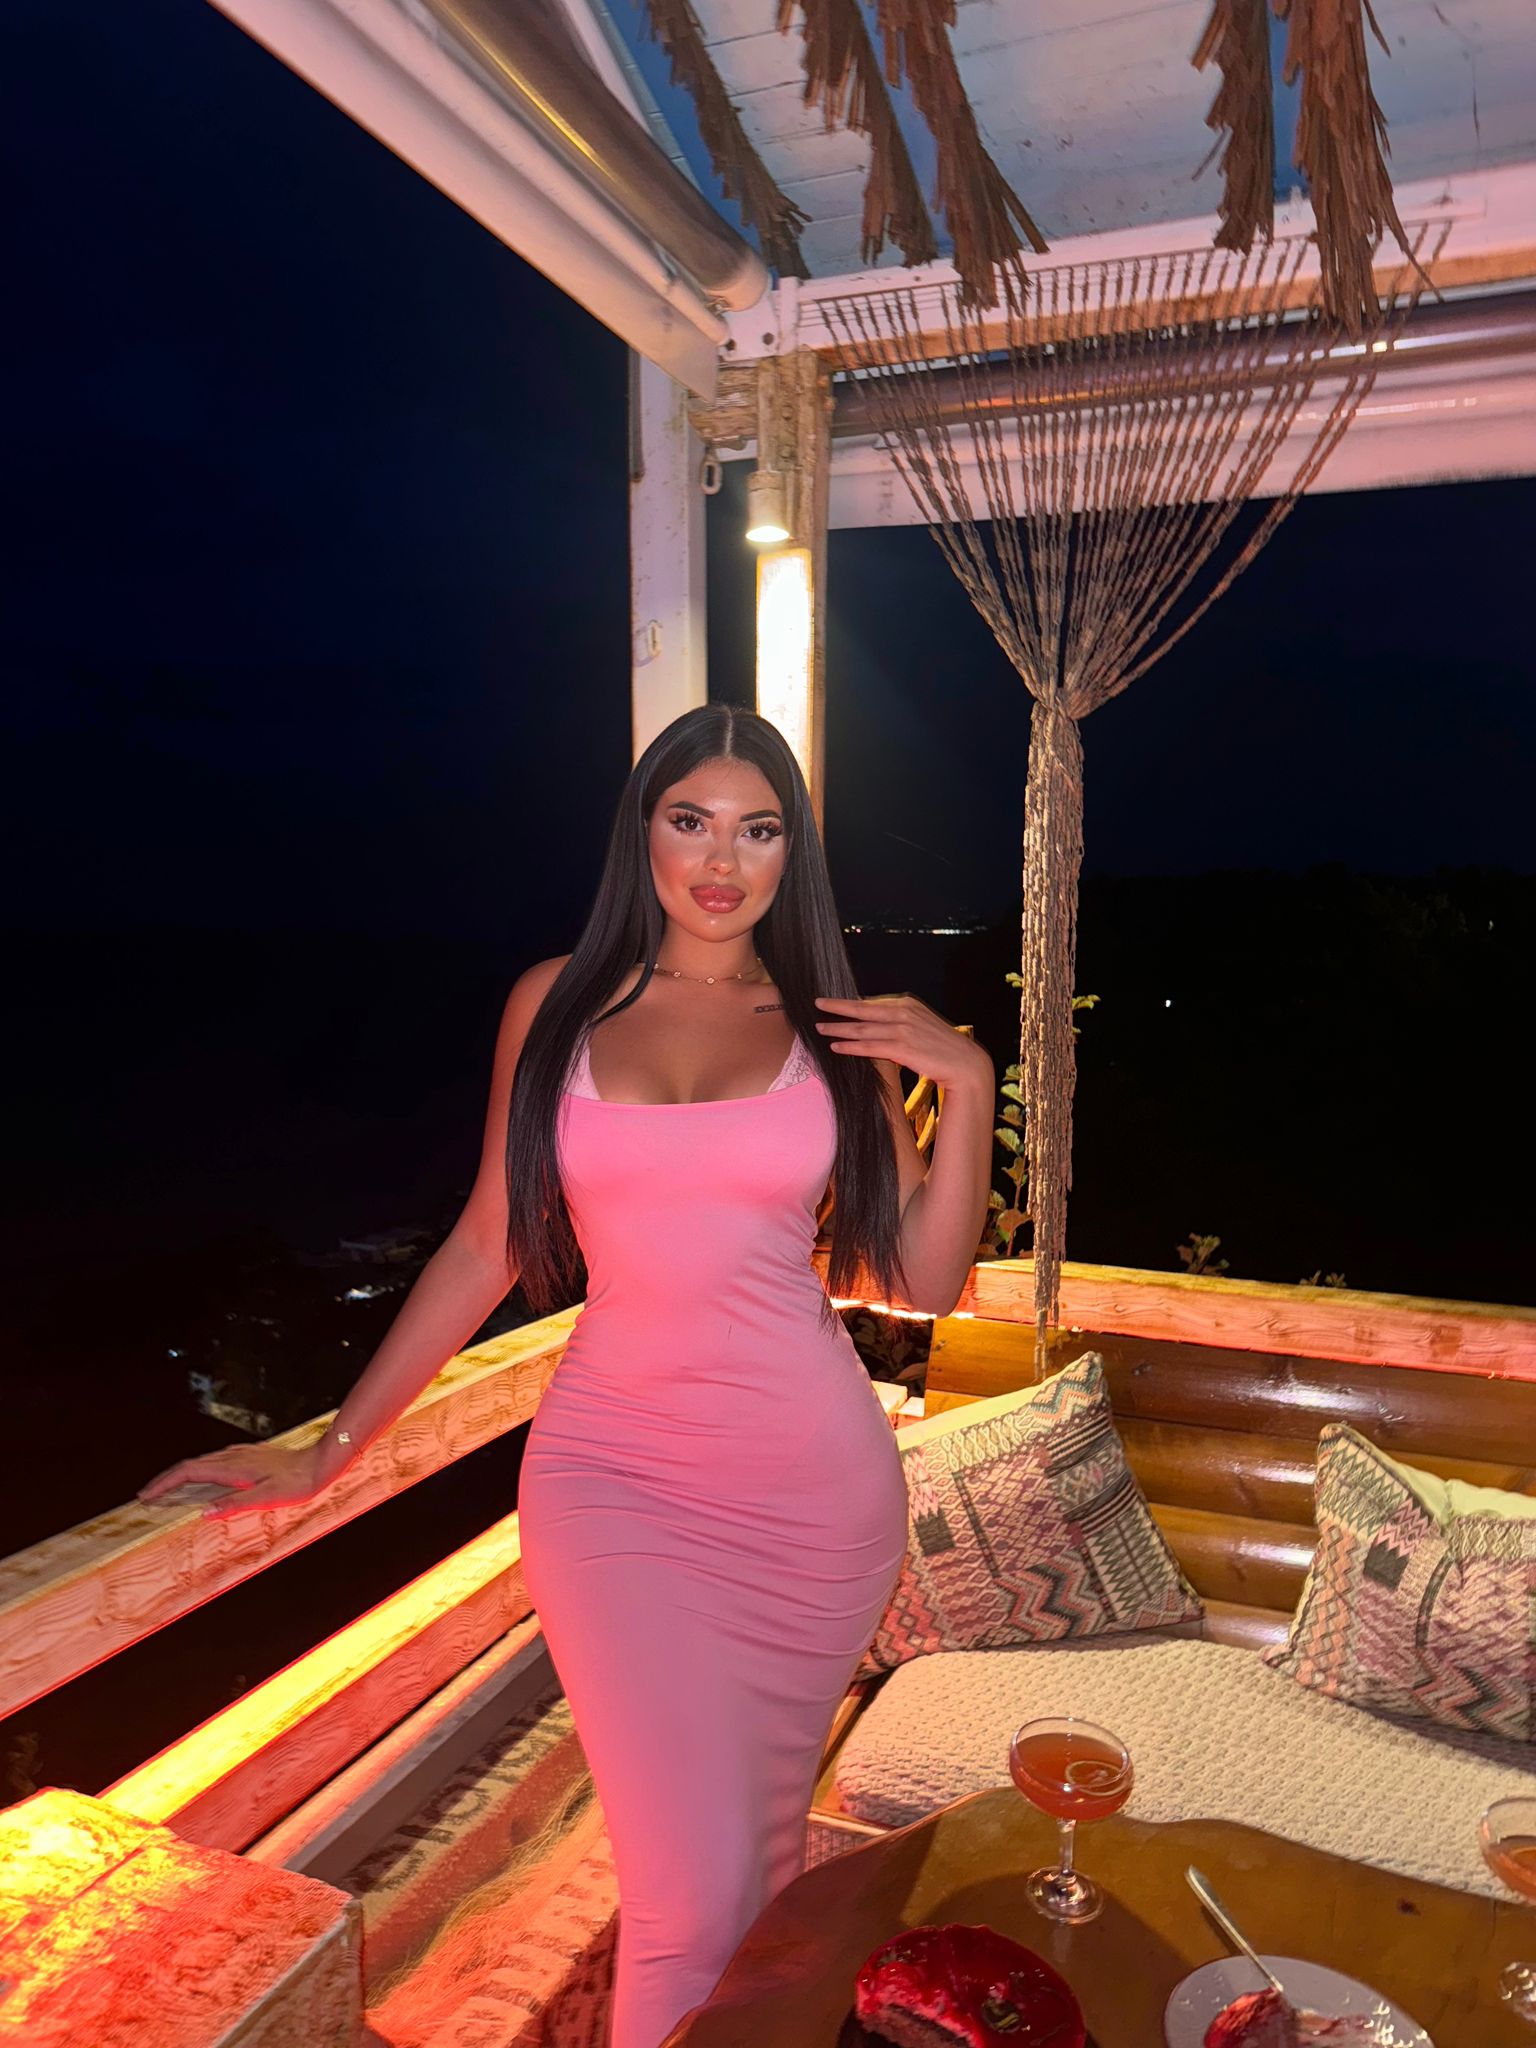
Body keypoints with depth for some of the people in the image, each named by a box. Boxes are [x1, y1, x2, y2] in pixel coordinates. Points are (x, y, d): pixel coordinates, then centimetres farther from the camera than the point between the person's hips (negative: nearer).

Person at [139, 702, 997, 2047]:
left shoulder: (837, 1027, 3)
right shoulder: (559, 1003, 3)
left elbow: (923, 1282, 2)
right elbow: (488, 1245, 6)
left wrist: (967, 1085, -9)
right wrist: (331, 1450, 7)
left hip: (814, 1483, 1)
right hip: (613, 1473, -1)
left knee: (763, 1827, 15)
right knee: (692, 1884, -3)